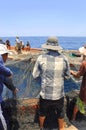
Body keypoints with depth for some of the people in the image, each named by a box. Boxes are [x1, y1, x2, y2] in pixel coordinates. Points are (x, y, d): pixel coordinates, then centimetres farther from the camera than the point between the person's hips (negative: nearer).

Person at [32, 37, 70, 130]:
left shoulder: (41, 58, -13)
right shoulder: (64, 59, -10)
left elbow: (35, 75, -3)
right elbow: (67, 76, 2)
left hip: (45, 94, 0)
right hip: (59, 94, 0)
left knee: (42, 112, 26)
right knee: (60, 113, 25)